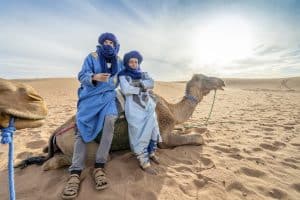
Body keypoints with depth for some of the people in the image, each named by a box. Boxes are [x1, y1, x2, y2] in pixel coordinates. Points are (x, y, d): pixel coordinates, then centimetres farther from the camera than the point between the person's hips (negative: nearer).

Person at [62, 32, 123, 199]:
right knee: (83, 129, -16)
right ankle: (75, 174, -13)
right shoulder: (92, 57, 5)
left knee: (110, 119, -30)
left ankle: (99, 167, -24)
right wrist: (94, 77, -22)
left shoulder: (119, 61, 16)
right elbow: (82, 76, -4)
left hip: (108, 96, 1)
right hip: (90, 97, 0)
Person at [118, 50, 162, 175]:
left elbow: (151, 83, -1)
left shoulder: (144, 74, 18)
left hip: (149, 107, 6)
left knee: (153, 131, 10)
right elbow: (125, 89, -15)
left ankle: (151, 153, 34)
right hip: (135, 109, -5)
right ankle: (144, 162, 10)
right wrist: (143, 88, -7)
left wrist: (138, 83, -13)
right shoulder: (123, 75, 3)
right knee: (139, 134, -6)